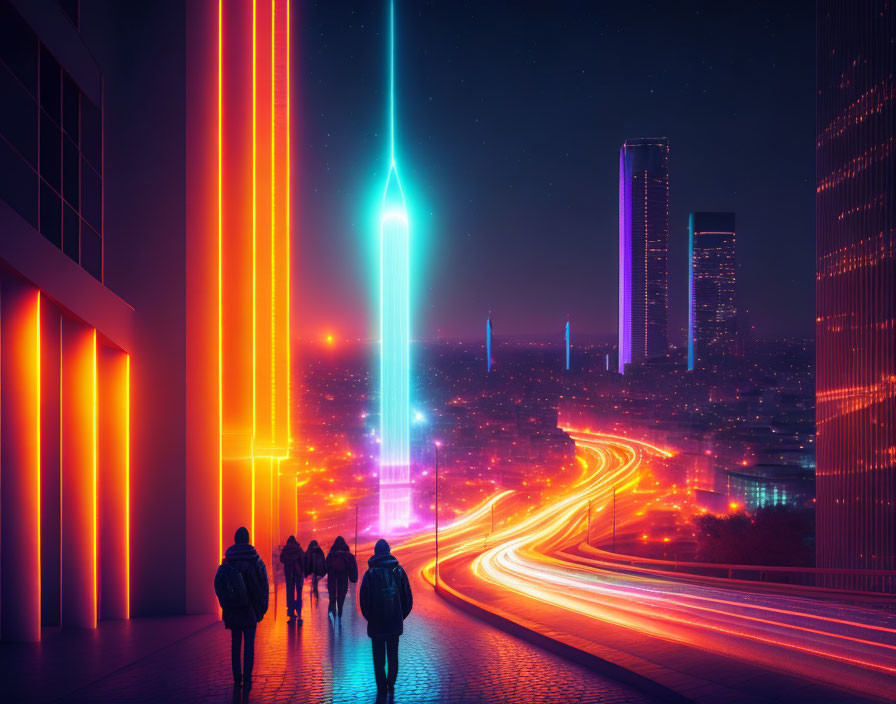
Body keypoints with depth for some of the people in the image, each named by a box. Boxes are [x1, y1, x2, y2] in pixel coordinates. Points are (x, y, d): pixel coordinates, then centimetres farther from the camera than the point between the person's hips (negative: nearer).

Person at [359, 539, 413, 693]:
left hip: (376, 623, -2)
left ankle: (382, 686, 5)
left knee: (379, 658, 5)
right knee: (393, 656, 13)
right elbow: (408, 599, 4)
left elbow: (363, 601, -5)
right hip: (395, 623, 2)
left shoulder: (370, 574, -8)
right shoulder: (399, 571, -1)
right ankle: (391, 684, 13)